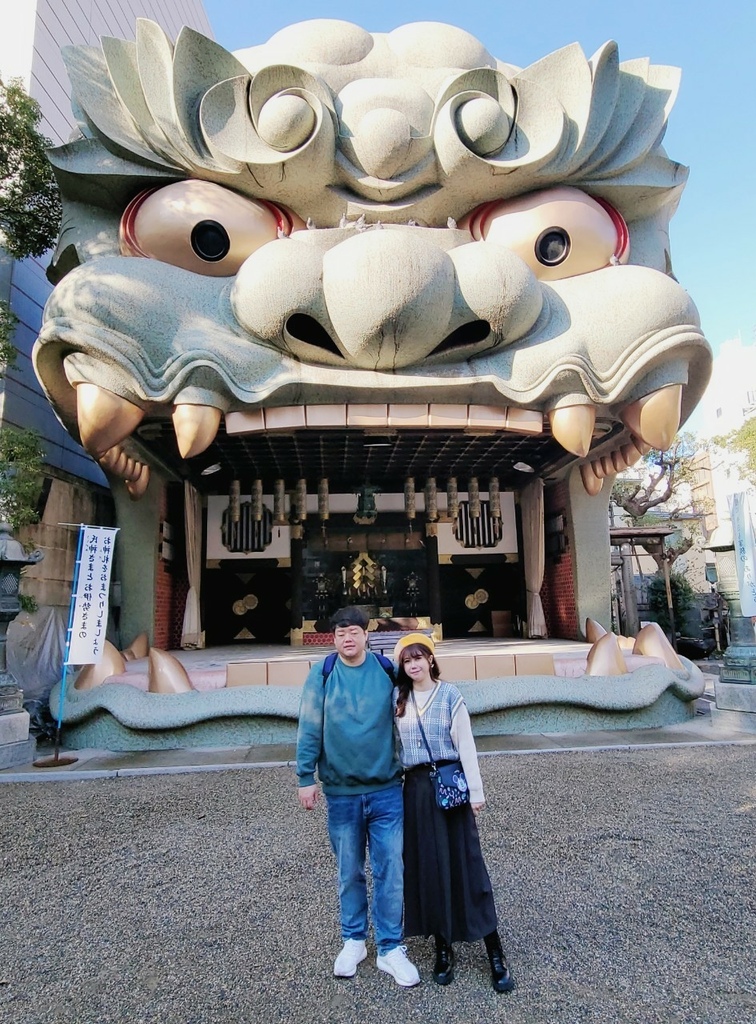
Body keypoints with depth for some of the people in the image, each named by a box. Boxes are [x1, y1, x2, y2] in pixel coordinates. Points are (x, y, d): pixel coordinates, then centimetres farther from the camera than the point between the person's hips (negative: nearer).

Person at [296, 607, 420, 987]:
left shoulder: (387, 671, -4)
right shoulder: (321, 675, -7)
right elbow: (309, 729, -4)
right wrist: (306, 777, -5)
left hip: (386, 790, 0)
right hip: (341, 792, 0)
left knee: (390, 871, 6)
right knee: (349, 871, 15)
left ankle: (390, 948, 24)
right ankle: (353, 941, 35)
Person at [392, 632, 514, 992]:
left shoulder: (450, 695, -6)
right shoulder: (398, 698, 2)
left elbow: (466, 744, -6)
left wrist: (476, 790, -7)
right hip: (415, 787, 3)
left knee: (465, 861, 2)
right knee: (427, 865, 9)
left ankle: (495, 953, 13)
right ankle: (443, 946, 25)